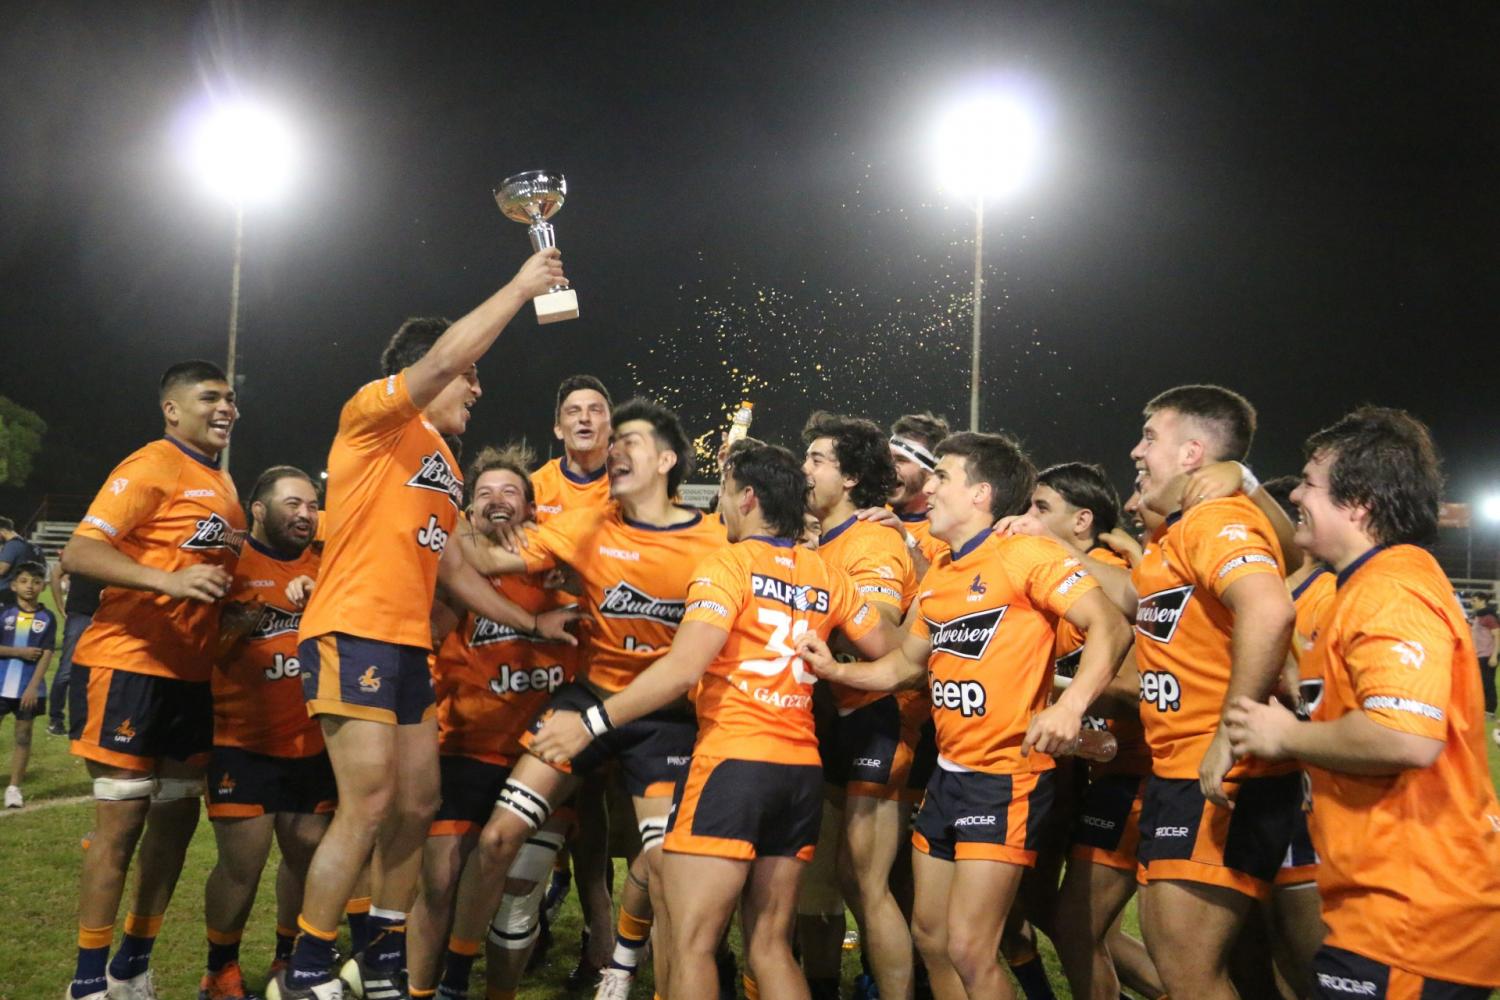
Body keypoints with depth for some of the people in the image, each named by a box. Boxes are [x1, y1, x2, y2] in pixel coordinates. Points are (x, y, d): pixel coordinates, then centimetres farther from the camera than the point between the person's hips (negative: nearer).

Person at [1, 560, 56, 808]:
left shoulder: (47, 618, -2)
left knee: (23, 734, 6)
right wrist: (20, 652, -14)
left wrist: (33, 687, -14)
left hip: (29, 687, 0)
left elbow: (46, 655, -6)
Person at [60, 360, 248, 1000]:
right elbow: (79, 554, -20)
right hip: (128, 666, -8)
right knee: (123, 815, -4)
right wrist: (169, 580, -33)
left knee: (178, 815, 11)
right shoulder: (151, 467, -11)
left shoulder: (222, 485, 16)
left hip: (189, 674, 9)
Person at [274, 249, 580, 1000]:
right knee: (369, 802, -13)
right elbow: (443, 356, -22)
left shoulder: (445, 465, 21)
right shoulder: (375, 415, -4)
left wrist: (531, 622, 25)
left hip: (407, 646, 9)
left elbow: (454, 569, 25)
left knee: (417, 804, 11)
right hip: (352, 634, -9)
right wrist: (520, 287, -16)